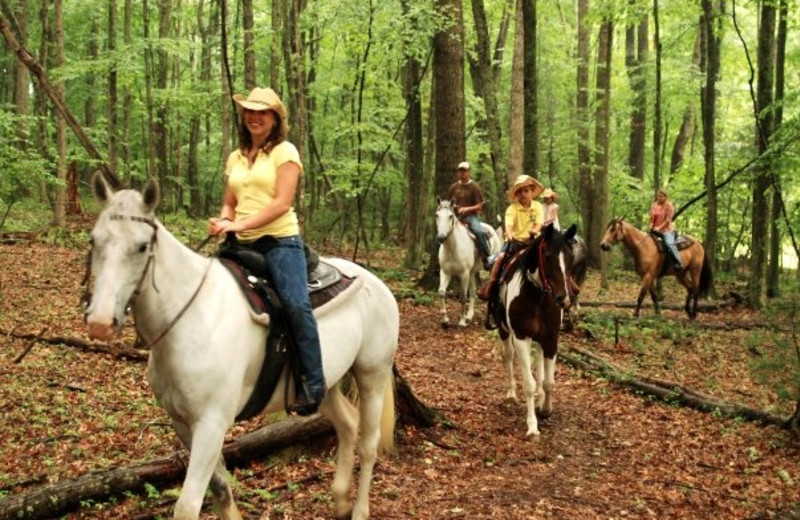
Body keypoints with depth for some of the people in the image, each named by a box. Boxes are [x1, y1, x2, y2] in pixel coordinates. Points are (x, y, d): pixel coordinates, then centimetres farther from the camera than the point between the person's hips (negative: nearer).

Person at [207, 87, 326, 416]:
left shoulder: (285, 151, -1)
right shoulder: (236, 158, 17)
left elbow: (282, 203, -12)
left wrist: (240, 224, -18)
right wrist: (222, 223, -3)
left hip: (280, 241, -6)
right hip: (244, 245, 7)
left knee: (296, 304, -23)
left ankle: (314, 384, -17)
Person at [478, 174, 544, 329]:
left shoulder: (537, 206, 5)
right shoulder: (512, 208, -2)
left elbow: (539, 223, -7)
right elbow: (508, 224, -17)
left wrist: (535, 230, -30)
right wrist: (509, 234, -39)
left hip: (531, 242, 2)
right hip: (514, 241, -2)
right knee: (500, 258, -26)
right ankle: (489, 289, -22)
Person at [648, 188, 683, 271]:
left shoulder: (669, 206, -2)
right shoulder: (654, 206, 13)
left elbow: (668, 220, -10)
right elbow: (652, 219, 11)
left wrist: (659, 227, -19)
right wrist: (651, 226, -10)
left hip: (667, 230, -7)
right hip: (655, 230, 7)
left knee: (669, 243, -32)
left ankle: (679, 263, -29)